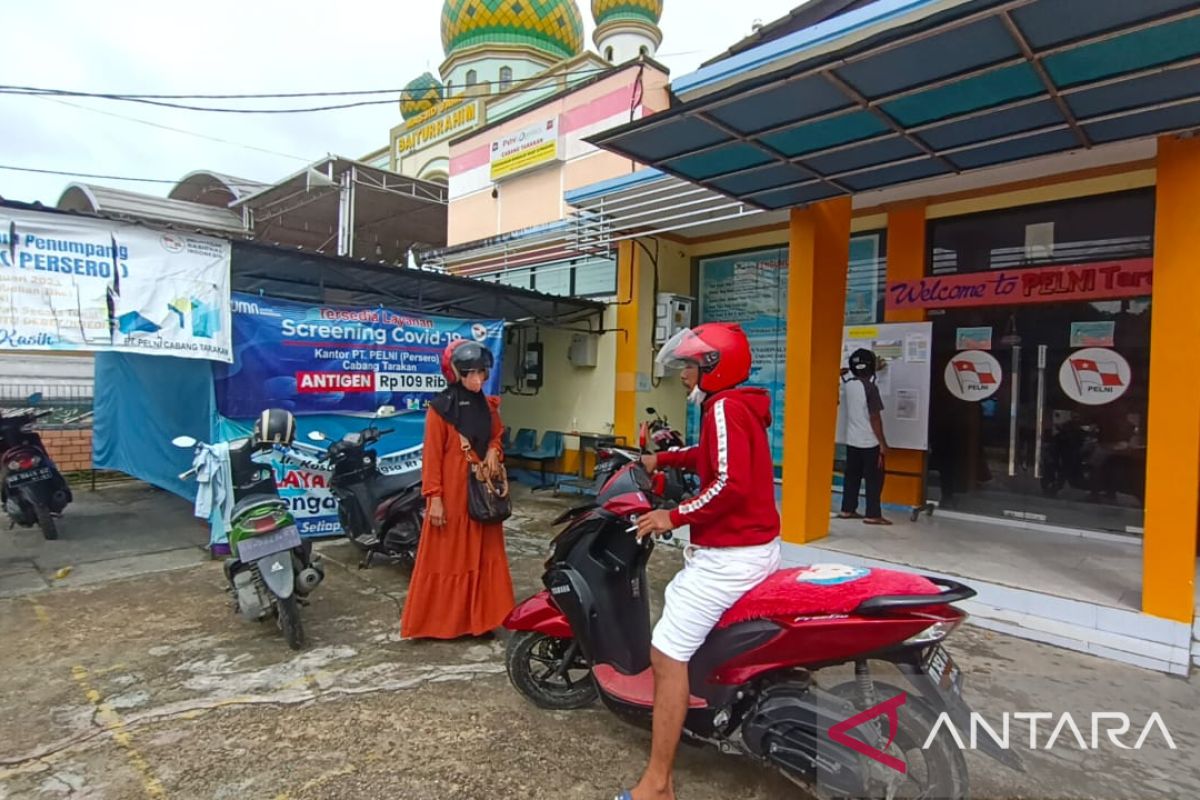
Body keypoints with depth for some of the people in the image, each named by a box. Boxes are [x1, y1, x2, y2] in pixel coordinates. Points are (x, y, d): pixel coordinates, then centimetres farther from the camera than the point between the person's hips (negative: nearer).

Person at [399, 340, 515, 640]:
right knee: (446, 556, 5)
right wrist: (434, 498, -15)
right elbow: (432, 456, -11)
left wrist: (493, 451, -2)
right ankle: (438, 622, 20)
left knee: (484, 555, 11)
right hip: (452, 494, -6)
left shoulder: (488, 406, 6)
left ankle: (479, 618, 24)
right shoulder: (440, 409, -10)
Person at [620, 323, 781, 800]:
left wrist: (675, 517, -19)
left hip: (729, 555, -11)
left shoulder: (724, 406, -16)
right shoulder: (740, 404, 13)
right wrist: (662, 459, 23)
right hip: (756, 545, 11)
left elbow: (730, 484, -27)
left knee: (666, 656, -9)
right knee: (675, 594, 32)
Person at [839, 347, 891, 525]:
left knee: (852, 476, 14)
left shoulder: (846, 385, 3)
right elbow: (874, 418, -17)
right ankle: (873, 515, 4)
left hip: (851, 440, 7)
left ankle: (847, 509, 19)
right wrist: (883, 443, -11)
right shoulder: (870, 387, -17)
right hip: (870, 442, -7)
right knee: (874, 478, 2)